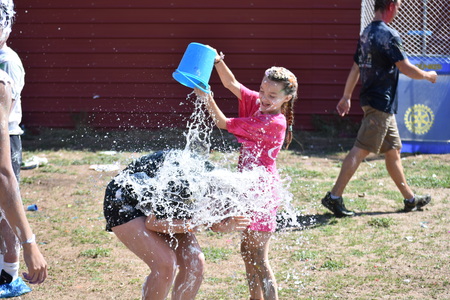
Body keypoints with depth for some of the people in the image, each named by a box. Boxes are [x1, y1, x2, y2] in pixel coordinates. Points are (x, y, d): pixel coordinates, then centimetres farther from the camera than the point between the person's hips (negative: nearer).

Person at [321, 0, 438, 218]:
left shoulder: (366, 33, 13)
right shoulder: (388, 34, -15)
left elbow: (355, 69, 19)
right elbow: (405, 68, -15)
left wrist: (346, 97, 24)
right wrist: (427, 75, 2)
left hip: (371, 99, 10)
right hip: (382, 102, -10)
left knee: (393, 149, 14)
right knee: (361, 150, -10)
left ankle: (410, 199, 22)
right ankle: (334, 197, -11)